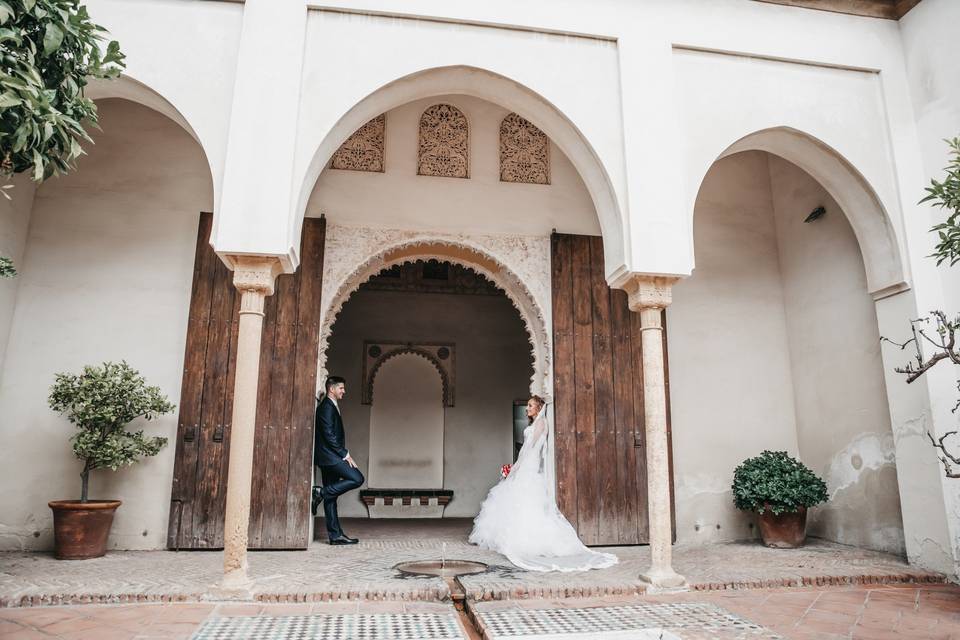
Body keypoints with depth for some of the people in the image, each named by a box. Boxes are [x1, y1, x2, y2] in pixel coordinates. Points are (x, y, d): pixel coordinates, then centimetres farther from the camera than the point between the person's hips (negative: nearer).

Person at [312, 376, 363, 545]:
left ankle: (336, 535, 9)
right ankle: (321, 492, -11)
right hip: (329, 455, -10)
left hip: (329, 457, 10)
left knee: (331, 496, 7)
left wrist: (343, 454, 15)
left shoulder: (331, 406, 21)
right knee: (357, 478, -16)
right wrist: (345, 454, -15)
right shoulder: (327, 407, -10)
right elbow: (329, 435, -18)